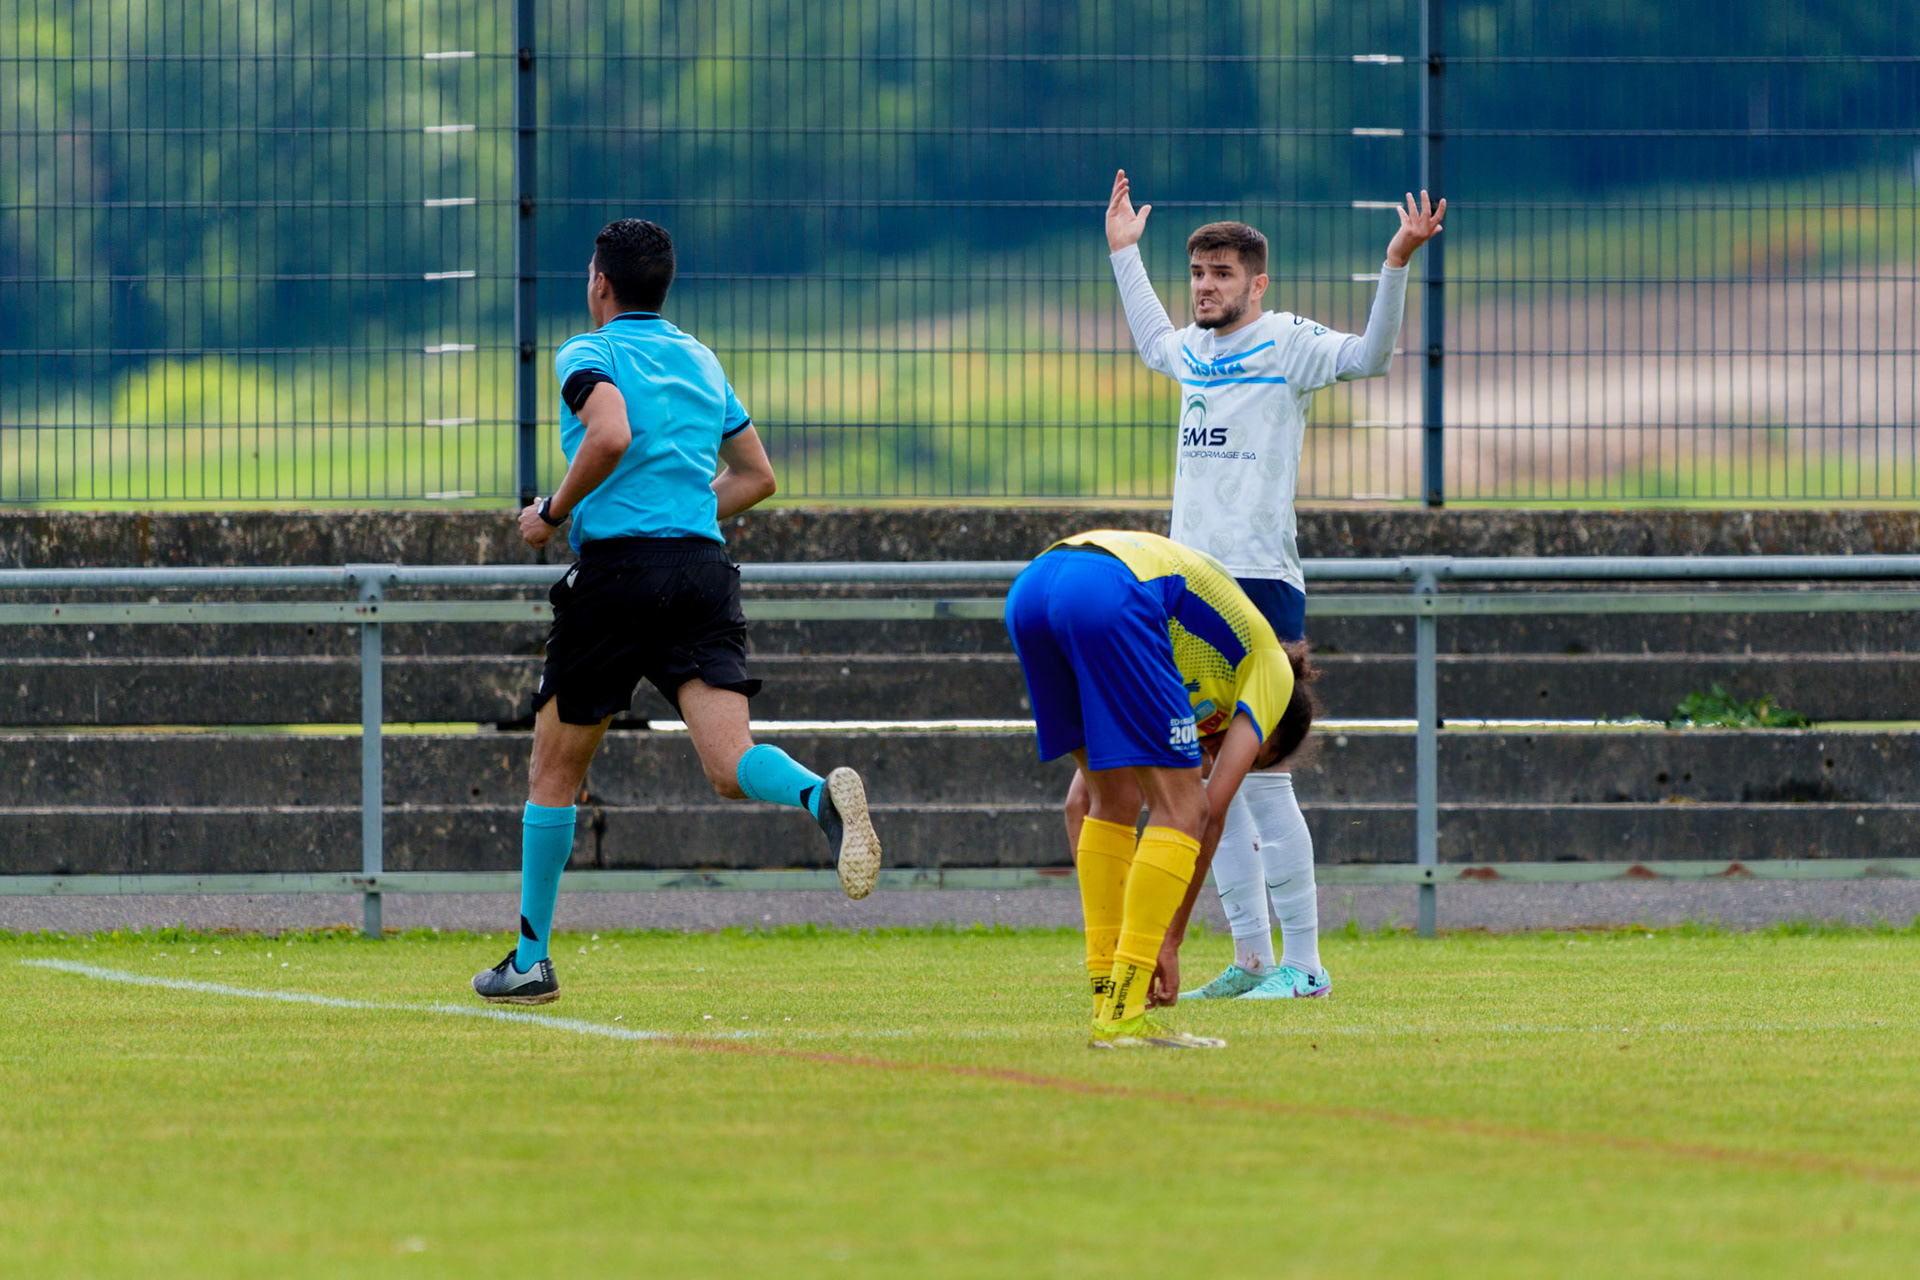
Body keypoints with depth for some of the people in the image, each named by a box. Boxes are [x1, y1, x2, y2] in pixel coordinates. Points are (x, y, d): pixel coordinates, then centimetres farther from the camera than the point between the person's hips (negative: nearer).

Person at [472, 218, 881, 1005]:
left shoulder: (589, 355, 2)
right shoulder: (702, 363, 22)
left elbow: (611, 437, -19)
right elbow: (755, 475, 27)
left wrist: (554, 513, -6)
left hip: (616, 566, -4)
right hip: (705, 568, 4)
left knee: (555, 769, 12)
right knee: (730, 766, -12)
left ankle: (531, 960, 16)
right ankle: (822, 797, -46)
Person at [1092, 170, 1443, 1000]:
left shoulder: (1286, 344, -3)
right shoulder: (1196, 352, 17)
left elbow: (1369, 356, -16)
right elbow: (1152, 342, 39)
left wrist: (1397, 264, -27)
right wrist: (1123, 253, 44)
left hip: (1261, 584, -8)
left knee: (1258, 775, -10)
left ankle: (1304, 962, -7)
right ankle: (1251, 957, 13)